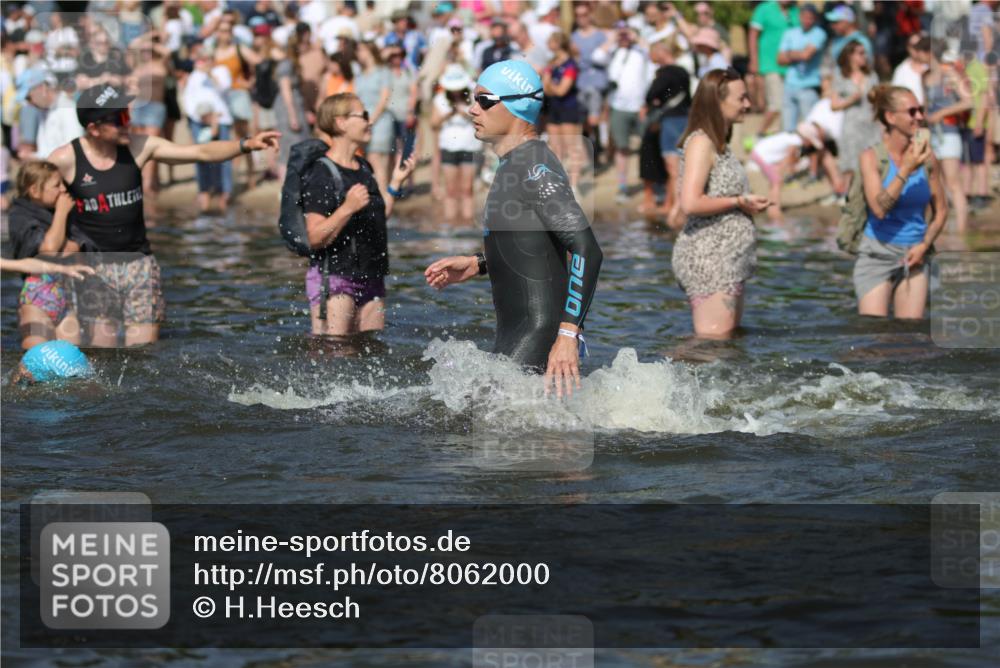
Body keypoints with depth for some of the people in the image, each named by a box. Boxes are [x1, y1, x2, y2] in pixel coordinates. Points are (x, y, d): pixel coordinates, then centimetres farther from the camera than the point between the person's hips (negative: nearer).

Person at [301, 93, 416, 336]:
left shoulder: (364, 169, 14)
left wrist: (396, 183, 16)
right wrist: (347, 209, -30)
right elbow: (315, 238, -19)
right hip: (333, 279, -8)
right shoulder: (320, 174, -13)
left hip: (370, 280, 8)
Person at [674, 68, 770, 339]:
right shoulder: (700, 142, -13)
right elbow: (691, 203, -23)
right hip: (708, 258, -10)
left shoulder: (719, 144, 18)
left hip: (728, 260, 10)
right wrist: (739, 202, -15)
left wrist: (748, 204, 9)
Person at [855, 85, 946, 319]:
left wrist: (924, 245, -2)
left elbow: (941, 210, 12)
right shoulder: (872, 157, -9)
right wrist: (906, 169, -23)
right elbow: (879, 208, -21)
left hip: (914, 256, 4)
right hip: (877, 255, -4)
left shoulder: (926, 157, 3)